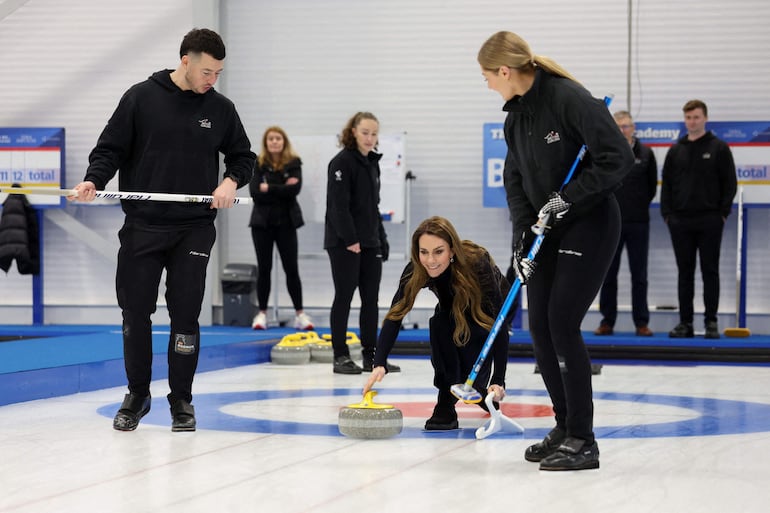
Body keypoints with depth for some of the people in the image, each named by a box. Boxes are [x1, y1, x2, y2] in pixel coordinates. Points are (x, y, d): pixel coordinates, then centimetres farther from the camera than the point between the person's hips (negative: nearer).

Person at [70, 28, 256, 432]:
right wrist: (93, 180, -17)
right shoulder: (141, 98, -2)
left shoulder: (220, 109, 4)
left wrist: (232, 180, -6)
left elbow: (243, 156, 15)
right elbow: (111, 149, 1)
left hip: (194, 229, 1)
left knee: (185, 314, 0)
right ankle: (137, 394, 20)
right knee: (135, 311, 4)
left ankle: (181, 399, 13)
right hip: (142, 226, -1)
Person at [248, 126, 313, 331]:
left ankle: (299, 314, 4)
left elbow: (295, 189, -15)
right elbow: (255, 193, -11)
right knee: (264, 268, 6)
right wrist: (282, 190, -15)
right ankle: (262, 313, 13)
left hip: (286, 222, 0)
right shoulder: (258, 164, 0)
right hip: (262, 222, 0)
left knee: (292, 269, 0)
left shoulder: (293, 163, 0)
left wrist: (269, 188, -15)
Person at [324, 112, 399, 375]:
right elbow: (338, 204, -17)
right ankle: (340, 357, 1)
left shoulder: (372, 162, 15)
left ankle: (370, 355, 12)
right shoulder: (342, 161, -10)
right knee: (344, 296, -4)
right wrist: (350, 239, -21)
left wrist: (381, 239, 17)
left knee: (371, 299, 7)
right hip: (343, 243, -8)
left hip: (369, 243, 8)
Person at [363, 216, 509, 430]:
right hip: (453, 310, 3)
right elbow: (395, 314, -34)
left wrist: (498, 380, -46)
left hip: (487, 310, -3)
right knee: (438, 324, -31)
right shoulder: (416, 270, -30)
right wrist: (379, 363, -49)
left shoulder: (477, 264, -40)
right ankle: (446, 404, -21)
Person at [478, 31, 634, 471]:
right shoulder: (516, 115, 6)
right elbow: (516, 180, 10)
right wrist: (524, 234, -2)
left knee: (563, 323, -13)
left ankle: (583, 441, -7)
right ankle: (565, 427, 18)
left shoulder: (569, 99, -19)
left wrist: (568, 197, -22)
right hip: (550, 231, 8)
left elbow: (619, 157, -22)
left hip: (591, 224, -8)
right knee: (540, 327, 5)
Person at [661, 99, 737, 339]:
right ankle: (685, 322, 10)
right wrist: (667, 213, 2)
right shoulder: (675, 151, 9)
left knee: (710, 272, 1)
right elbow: (666, 183, 11)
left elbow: (730, 183, 0)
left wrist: (723, 213, -6)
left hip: (709, 221, -3)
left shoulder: (719, 148, 1)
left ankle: (711, 321, 6)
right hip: (681, 222, 3)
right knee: (685, 272, 6)